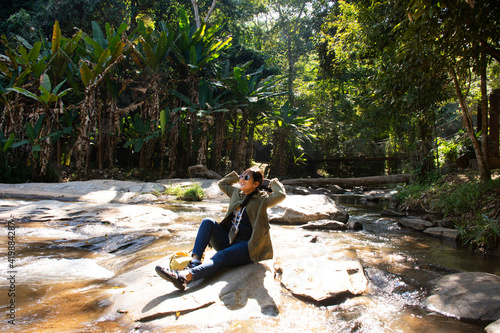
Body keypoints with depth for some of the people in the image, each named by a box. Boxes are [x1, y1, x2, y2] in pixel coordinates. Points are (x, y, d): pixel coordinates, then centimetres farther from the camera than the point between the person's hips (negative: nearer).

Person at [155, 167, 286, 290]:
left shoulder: (262, 199, -5)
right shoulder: (236, 193, 14)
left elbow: (281, 195, -24)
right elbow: (221, 183, 31)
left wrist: (274, 183, -6)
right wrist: (237, 176, 22)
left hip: (246, 246, -7)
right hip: (228, 240, 7)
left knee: (221, 257, -35)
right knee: (208, 222, -17)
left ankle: (185, 276, -57)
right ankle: (194, 261, -34)